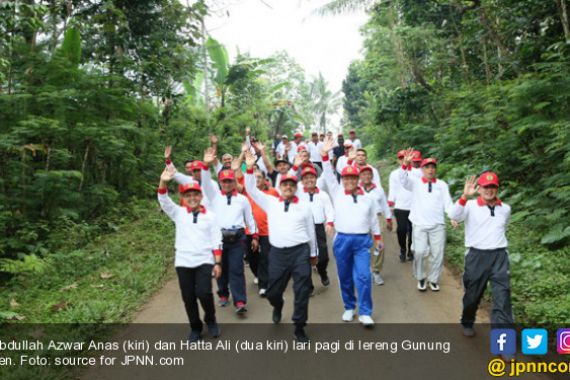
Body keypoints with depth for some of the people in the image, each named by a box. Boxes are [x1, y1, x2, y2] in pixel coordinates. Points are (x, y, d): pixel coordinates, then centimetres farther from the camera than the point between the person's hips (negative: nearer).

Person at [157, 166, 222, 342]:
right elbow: (164, 201, -10)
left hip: (204, 261, -2)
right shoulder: (179, 213, 6)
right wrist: (164, 182, -28)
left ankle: (210, 320, 15)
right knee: (188, 298, 7)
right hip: (183, 262, 2)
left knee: (204, 293, -13)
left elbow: (216, 241, 3)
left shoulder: (210, 216, 4)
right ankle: (195, 327, 27)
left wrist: (218, 263, -2)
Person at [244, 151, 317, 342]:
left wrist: (313, 253, 17)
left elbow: (310, 231, 12)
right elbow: (251, 190, 1)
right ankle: (278, 306, 48)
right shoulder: (271, 203, 7)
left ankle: (299, 327, 18)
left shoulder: (304, 207, 5)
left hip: (300, 251, -1)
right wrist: (250, 169, -12)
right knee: (273, 291, 10)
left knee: (302, 291, 0)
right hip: (278, 253, 1)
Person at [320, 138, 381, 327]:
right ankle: (349, 307, 25)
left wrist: (377, 237, 23)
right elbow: (328, 176, -6)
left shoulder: (367, 198, 10)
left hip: (362, 241, 0)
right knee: (345, 277, 9)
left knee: (363, 276, -8)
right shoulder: (337, 193, 5)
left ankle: (365, 312, 0)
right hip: (342, 240, 0)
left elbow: (373, 218, 20)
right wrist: (325, 155, -17)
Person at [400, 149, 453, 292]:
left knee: (437, 253, 5)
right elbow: (403, 179, -15)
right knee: (419, 253, -7)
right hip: (419, 225, -2)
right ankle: (421, 278, 16)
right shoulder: (415, 182, 4)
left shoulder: (442, 184, 9)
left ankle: (433, 279, 24)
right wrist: (406, 164, -33)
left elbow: (448, 203, 5)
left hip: (438, 225, 2)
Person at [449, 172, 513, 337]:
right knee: (472, 295, 13)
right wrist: (465, 196, -39)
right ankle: (467, 324, 37)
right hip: (476, 256, -2)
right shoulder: (470, 206, -6)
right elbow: (454, 216, -26)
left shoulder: (505, 209, 7)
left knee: (502, 297, -5)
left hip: (499, 256, 2)